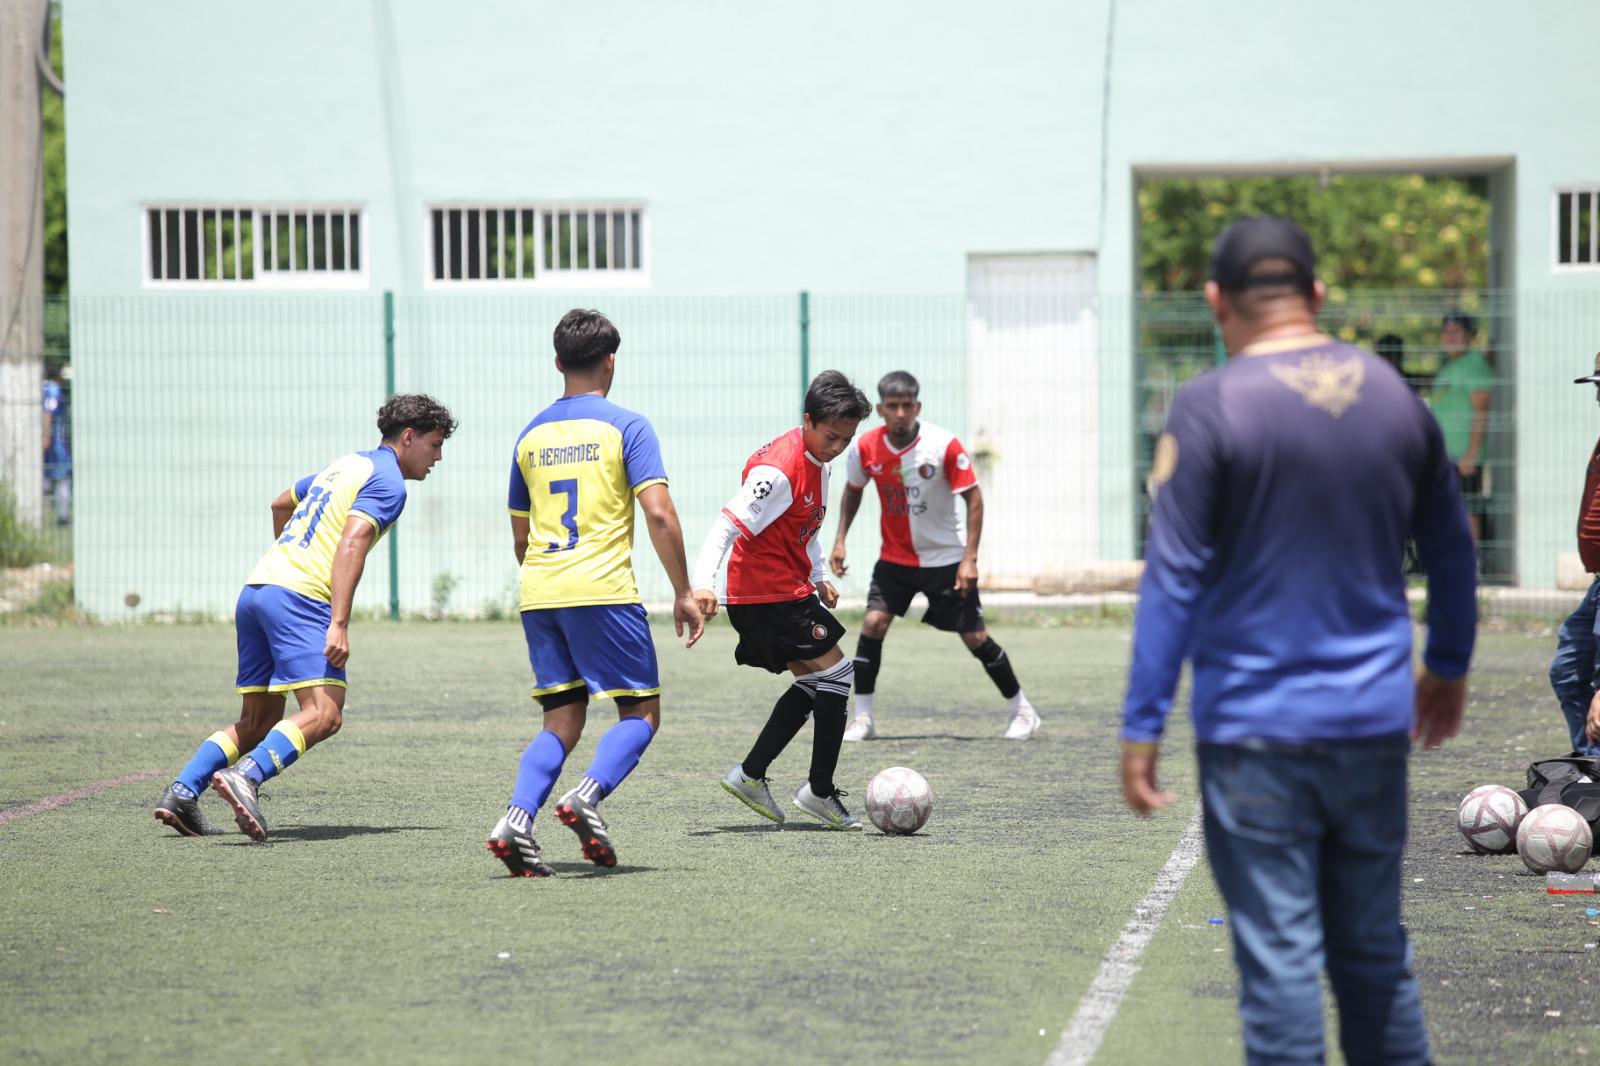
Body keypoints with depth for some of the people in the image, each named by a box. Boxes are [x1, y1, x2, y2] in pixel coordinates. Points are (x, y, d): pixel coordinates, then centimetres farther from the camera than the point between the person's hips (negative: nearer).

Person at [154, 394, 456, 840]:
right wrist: (339, 624, -23)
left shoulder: (347, 464, 25)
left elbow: (281, 504, 40)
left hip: (257, 586, 9)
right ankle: (247, 777, -38)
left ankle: (181, 792, 1)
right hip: (299, 597, -9)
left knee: (256, 722, 13)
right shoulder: (387, 483, -3)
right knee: (324, 712, -19)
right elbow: (351, 545, -17)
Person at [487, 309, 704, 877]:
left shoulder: (530, 436, 15)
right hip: (603, 590, -5)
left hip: (538, 595, 5)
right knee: (640, 712, 5)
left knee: (562, 722, 11)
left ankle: (516, 817, -11)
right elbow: (658, 514, -11)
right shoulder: (625, 426, -2)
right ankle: (587, 796, -20)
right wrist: (683, 593, -4)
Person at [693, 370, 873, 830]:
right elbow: (728, 525, -29)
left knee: (815, 684, 16)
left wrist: (818, 577, 23)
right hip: (771, 596, -10)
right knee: (834, 675, -7)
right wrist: (703, 582, -40)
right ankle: (820, 790, 0)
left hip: (790, 590, 10)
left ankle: (750, 774, 17)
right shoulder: (778, 471, -22)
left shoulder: (815, 462, 9)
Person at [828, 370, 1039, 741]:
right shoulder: (865, 448, -11)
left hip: (946, 557, -3)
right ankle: (862, 718, -4)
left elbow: (974, 498, -13)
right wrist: (840, 540, 2)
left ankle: (1022, 712, 16)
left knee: (975, 637, -1)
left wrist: (970, 558, -18)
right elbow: (852, 490, 10)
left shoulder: (944, 445, -20)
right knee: (873, 623, -14)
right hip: (894, 556, 3)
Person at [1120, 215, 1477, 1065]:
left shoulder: (1210, 407, -10)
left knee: (1279, 958, -2)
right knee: (1375, 952, 14)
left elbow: (1173, 577, -12)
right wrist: (1448, 667, 31)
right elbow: (1451, 549, 17)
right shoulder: (1393, 398, 5)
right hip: (1374, 723, 5)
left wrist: (1142, 727, -8)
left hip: (1256, 732, -4)